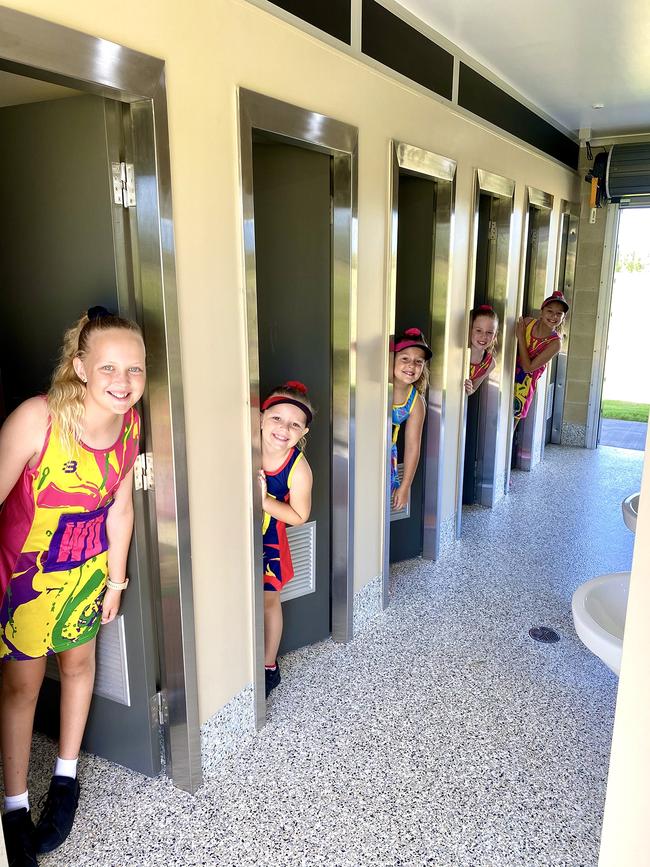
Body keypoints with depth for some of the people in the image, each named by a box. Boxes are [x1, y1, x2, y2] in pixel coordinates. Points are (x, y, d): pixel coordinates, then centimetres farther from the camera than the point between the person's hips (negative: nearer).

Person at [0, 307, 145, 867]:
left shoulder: (129, 422, -15)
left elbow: (119, 507, -3)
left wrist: (115, 581, 5)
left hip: (87, 569, 5)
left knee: (79, 662, 20)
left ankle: (66, 776, 44)